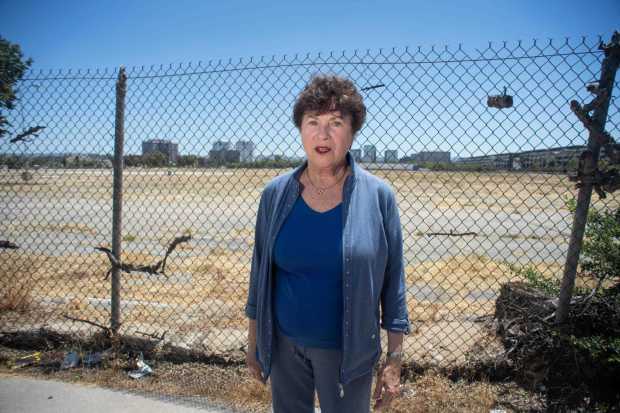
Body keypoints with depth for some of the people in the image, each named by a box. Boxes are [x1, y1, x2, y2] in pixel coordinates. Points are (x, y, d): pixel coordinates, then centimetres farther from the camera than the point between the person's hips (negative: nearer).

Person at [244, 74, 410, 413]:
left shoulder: (377, 196, -11)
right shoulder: (276, 194, -5)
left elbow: (393, 281, -6)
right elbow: (260, 270, 3)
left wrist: (395, 359, -4)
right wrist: (253, 341, 7)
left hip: (347, 350, -2)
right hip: (284, 344, 3)